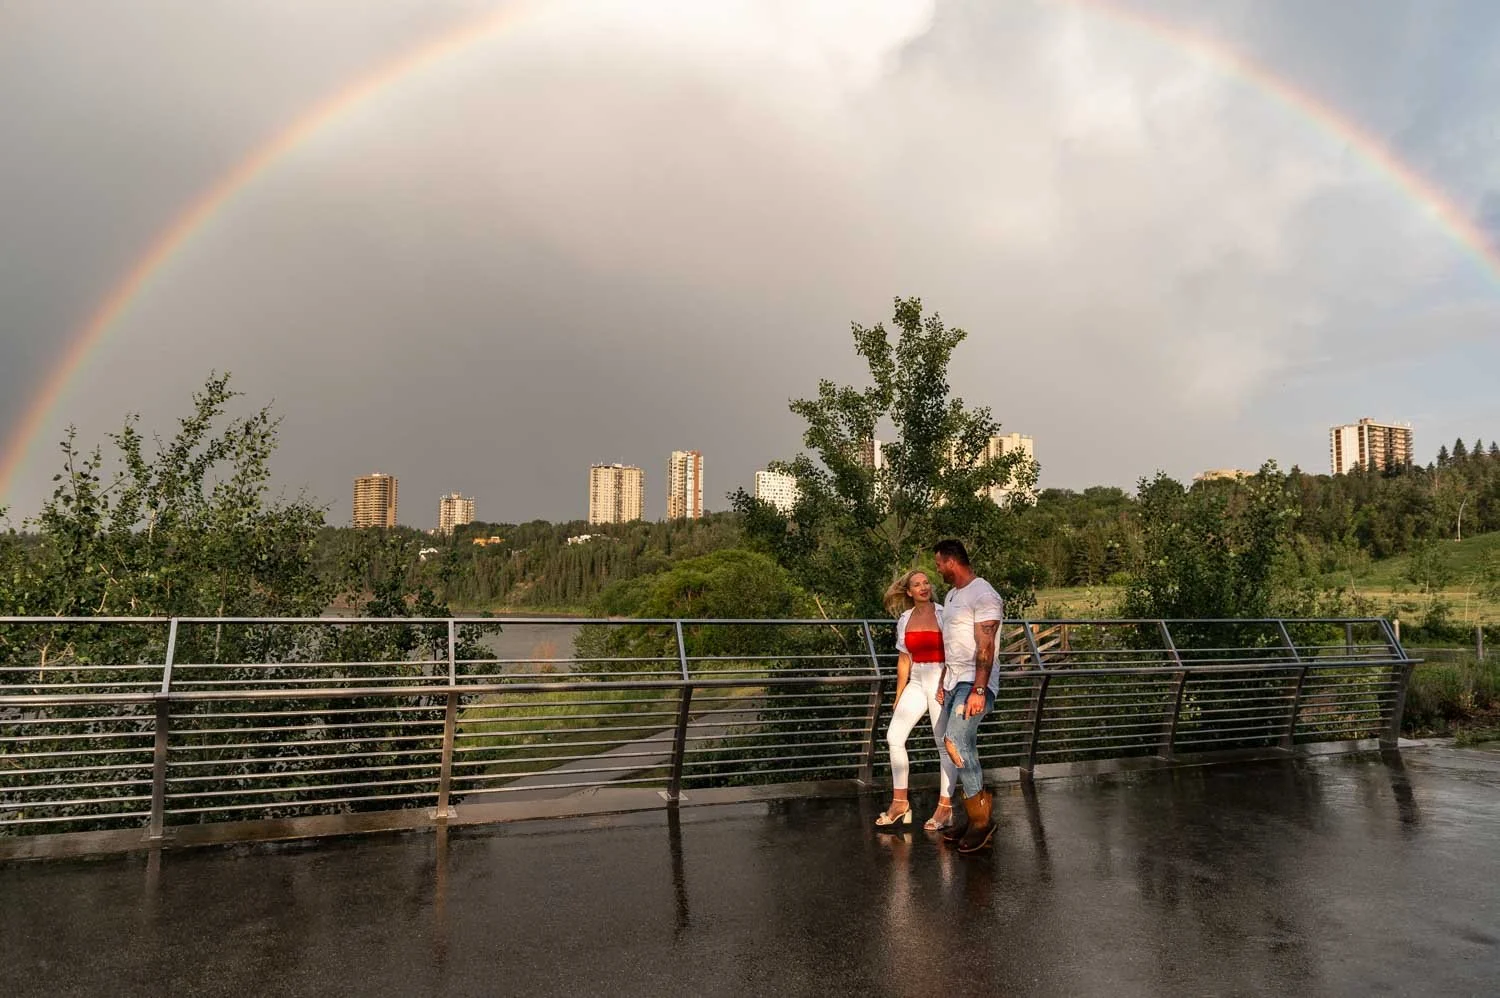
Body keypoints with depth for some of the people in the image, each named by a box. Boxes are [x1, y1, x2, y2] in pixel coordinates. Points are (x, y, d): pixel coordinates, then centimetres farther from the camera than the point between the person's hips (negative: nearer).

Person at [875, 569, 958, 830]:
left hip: (940, 681, -5)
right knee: (894, 736, -2)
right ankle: (900, 802, 9)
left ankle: (945, 807, 8)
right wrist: (899, 697, 12)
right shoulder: (905, 619, 9)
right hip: (916, 683, 5)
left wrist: (946, 685, -17)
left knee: (945, 743, -1)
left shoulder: (943, 614, -4)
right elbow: (904, 660, 13)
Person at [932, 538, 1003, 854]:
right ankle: (973, 816, 16)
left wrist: (978, 691, -25)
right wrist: (943, 683, 22)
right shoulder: (951, 595, 17)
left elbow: (985, 648, -20)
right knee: (963, 748, 9)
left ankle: (981, 820, -11)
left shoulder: (983, 595, -13)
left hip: (975, 683, -10)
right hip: (954, 682, 10)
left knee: (956, 743, -21)